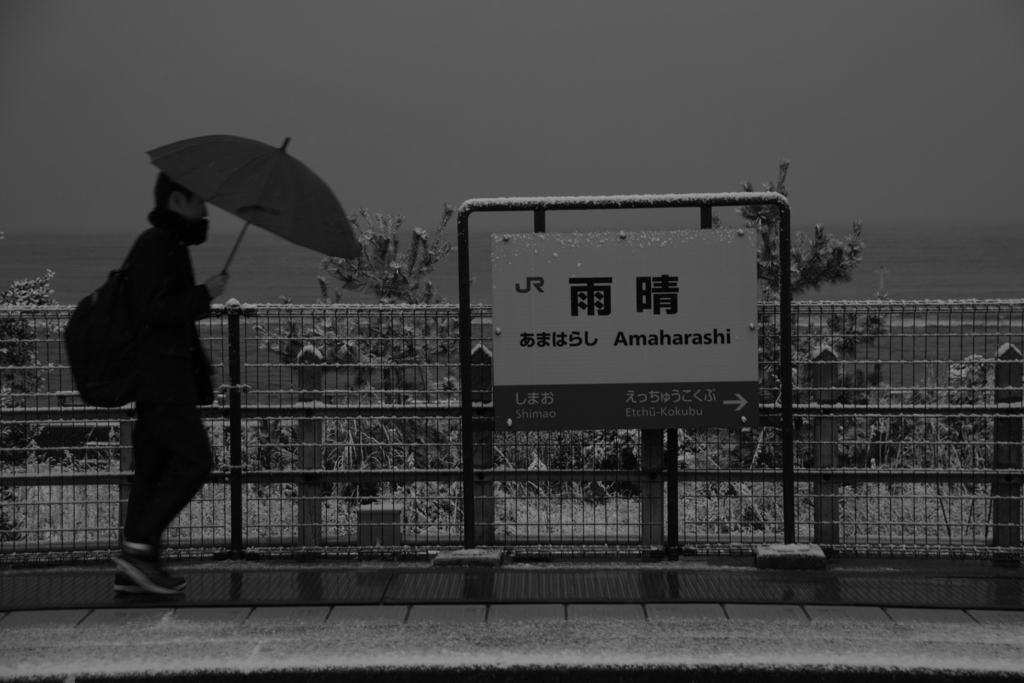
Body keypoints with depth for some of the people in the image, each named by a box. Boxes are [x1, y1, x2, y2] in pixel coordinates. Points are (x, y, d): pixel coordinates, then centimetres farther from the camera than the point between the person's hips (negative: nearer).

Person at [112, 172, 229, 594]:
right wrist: (205, 294, -15)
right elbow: (153, 308, -22)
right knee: (193, 461, -12)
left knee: (155, 466, 7)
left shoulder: (169, 246, 19)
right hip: (160, 373, -10)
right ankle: (137, 548, -13)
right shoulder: (155, 246, -12)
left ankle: (133, 572, 6)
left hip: (166, 374, 10)